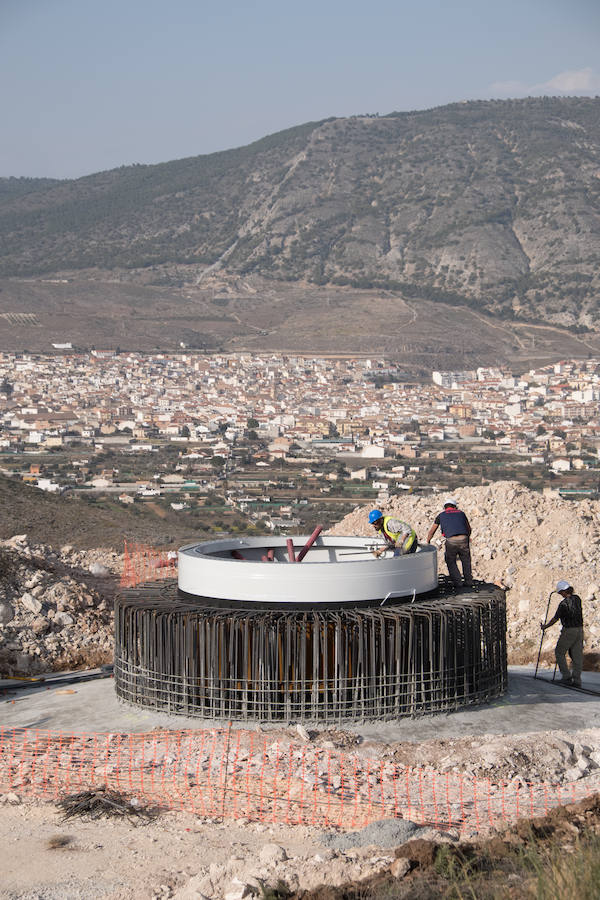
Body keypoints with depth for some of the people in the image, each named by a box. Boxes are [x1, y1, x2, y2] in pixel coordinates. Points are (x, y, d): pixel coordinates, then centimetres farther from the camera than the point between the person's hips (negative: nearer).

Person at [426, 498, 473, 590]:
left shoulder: (441, 516, 18)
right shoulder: (461, 513, 22)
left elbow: (431, 531, 28)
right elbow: (469, 529, 33)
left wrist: (427, 542, 43)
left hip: (451, 541, -2)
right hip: (463, 540, 2)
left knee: (451, 562, 19)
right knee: (466, 561, 24)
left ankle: (457, 583, 11)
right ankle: (468, 582, 25)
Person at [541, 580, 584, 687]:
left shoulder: (563, 604, -16)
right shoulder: (577, 599, 4)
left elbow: (555, 619, -7)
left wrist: (545, 626, 8)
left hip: (569, 630, -7)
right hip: (579, 629, 7)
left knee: (559, 652, 8)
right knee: (577, 655, 7)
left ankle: (566, 677, 2)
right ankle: (577, 680, 3)